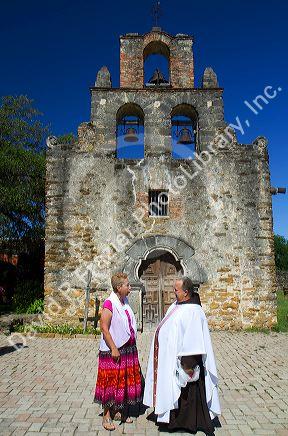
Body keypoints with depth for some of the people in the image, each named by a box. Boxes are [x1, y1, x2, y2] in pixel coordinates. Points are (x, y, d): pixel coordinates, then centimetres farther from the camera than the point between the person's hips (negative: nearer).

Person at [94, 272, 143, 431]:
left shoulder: (125, 302, 7)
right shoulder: (110, 303, -18)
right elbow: (104, 328, -20)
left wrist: (132, 345, 16)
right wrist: (114, 349, -20)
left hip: (128, 349, 8)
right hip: (114, 350, -8)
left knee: (124, 381, 16)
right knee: (111, 382, 3)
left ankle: (119, 411, 31)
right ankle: (107, 416, 18)